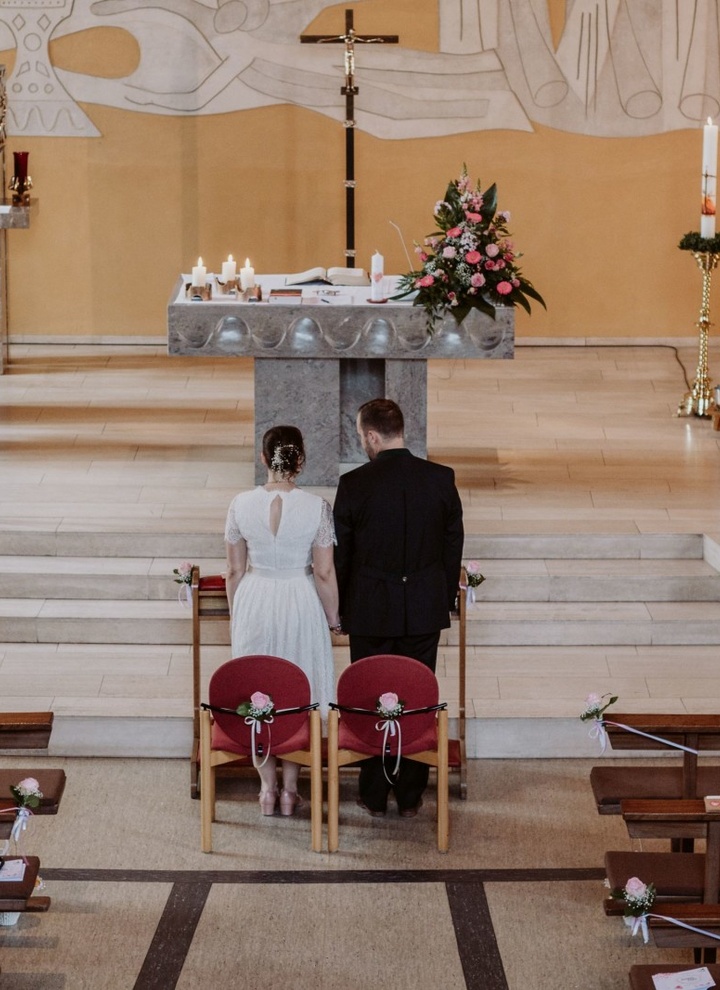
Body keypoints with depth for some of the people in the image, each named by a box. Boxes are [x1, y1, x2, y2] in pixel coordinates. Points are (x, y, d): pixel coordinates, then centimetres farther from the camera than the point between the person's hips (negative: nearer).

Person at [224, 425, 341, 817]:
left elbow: (235, 570, -2)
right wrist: (333, 617, 5)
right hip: (300, 604, -1)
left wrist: (235, 615, 12)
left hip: (254, 603, 1)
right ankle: (290, 789, 17)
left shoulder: (241, 504, -9)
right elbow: (324, 572, -10)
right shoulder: (316, 507, -14)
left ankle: (267, 789, 18)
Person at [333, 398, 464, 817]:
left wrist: (340, 609, 9)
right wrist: (445, 601, 15)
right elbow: (454, 546, 3)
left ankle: (374, 795, 14)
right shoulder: (442, 479, -5)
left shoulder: (354, 484, -11)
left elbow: (340, 556, -4)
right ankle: (411, 794, 14)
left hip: (370, 610, -2)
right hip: (425, 609, 2)